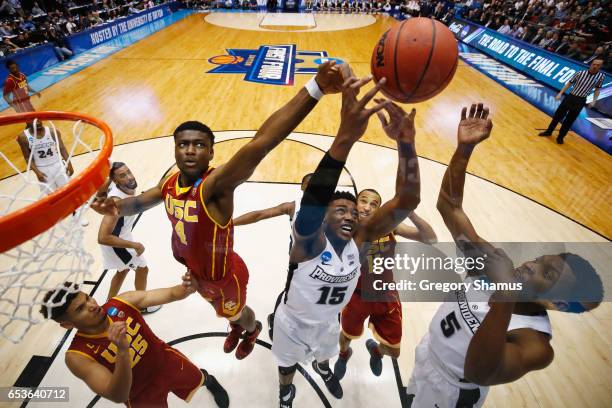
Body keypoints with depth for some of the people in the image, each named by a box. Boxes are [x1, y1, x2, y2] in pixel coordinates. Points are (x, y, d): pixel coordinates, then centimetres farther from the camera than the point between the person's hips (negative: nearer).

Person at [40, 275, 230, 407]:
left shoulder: (122, 302, -23)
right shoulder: (77, 356, -28)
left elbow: (170, 294, -29)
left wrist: (188, 287, -52)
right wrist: (122, 351, -52)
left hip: (168, 361, 3)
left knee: (198, 380, 29)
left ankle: (208, 379, 64)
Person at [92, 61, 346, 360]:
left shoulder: (215, 184, -39)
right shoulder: (171, 183, -14)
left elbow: (258, 146, -57)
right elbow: (142, 201, 9)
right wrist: (117, 207, -16)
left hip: (223, 276, -6)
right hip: (196, 271, 7)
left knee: (236, 313, 27)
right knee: (223, 310, 36)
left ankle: (252, 330, 64)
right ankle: (236, 328, 71)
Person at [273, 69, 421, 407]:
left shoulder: (361, 240, -24)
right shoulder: (308, 242, -36)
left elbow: (407, 202, -35)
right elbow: (312, 202, -59)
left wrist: (405, 141, -48)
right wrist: (346, 137, -73)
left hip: (328, 320, 4)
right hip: (293, 323, -4)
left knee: (325, 353, 37)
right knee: (287, 366, 28)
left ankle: (322, 368, 75)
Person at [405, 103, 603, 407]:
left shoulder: (535, 345, -34)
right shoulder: (492, 265, -21)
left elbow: (479, 373, -56)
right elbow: (449, 205, -24)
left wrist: (505, 299, -68)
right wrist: (465, 148, -36)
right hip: (423, 361, 5)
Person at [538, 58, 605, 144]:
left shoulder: (601, 76, -3)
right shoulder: (580, 73, -5)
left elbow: (597, 89, 6)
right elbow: (569, 83, 4)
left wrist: (594, 101, -5)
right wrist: (560, 93, -4)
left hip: (580, 101, 0)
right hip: (570, 97, 1)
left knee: (569, 120, 4)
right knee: (557, 115, 5)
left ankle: (560, 137, 17)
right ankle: (548, 132, 21)